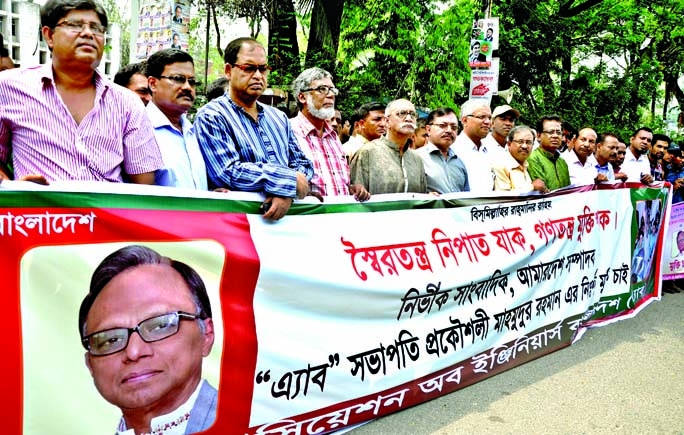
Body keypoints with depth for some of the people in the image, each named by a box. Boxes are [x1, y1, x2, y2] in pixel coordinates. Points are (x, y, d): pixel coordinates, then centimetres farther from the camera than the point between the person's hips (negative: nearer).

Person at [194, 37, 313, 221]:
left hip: (288, 214, 3)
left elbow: (303, 163, 12)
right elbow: (228, 173, -14)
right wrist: (290, 180, -9)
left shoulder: (279, 117, 19)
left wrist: (287, 191, -9)